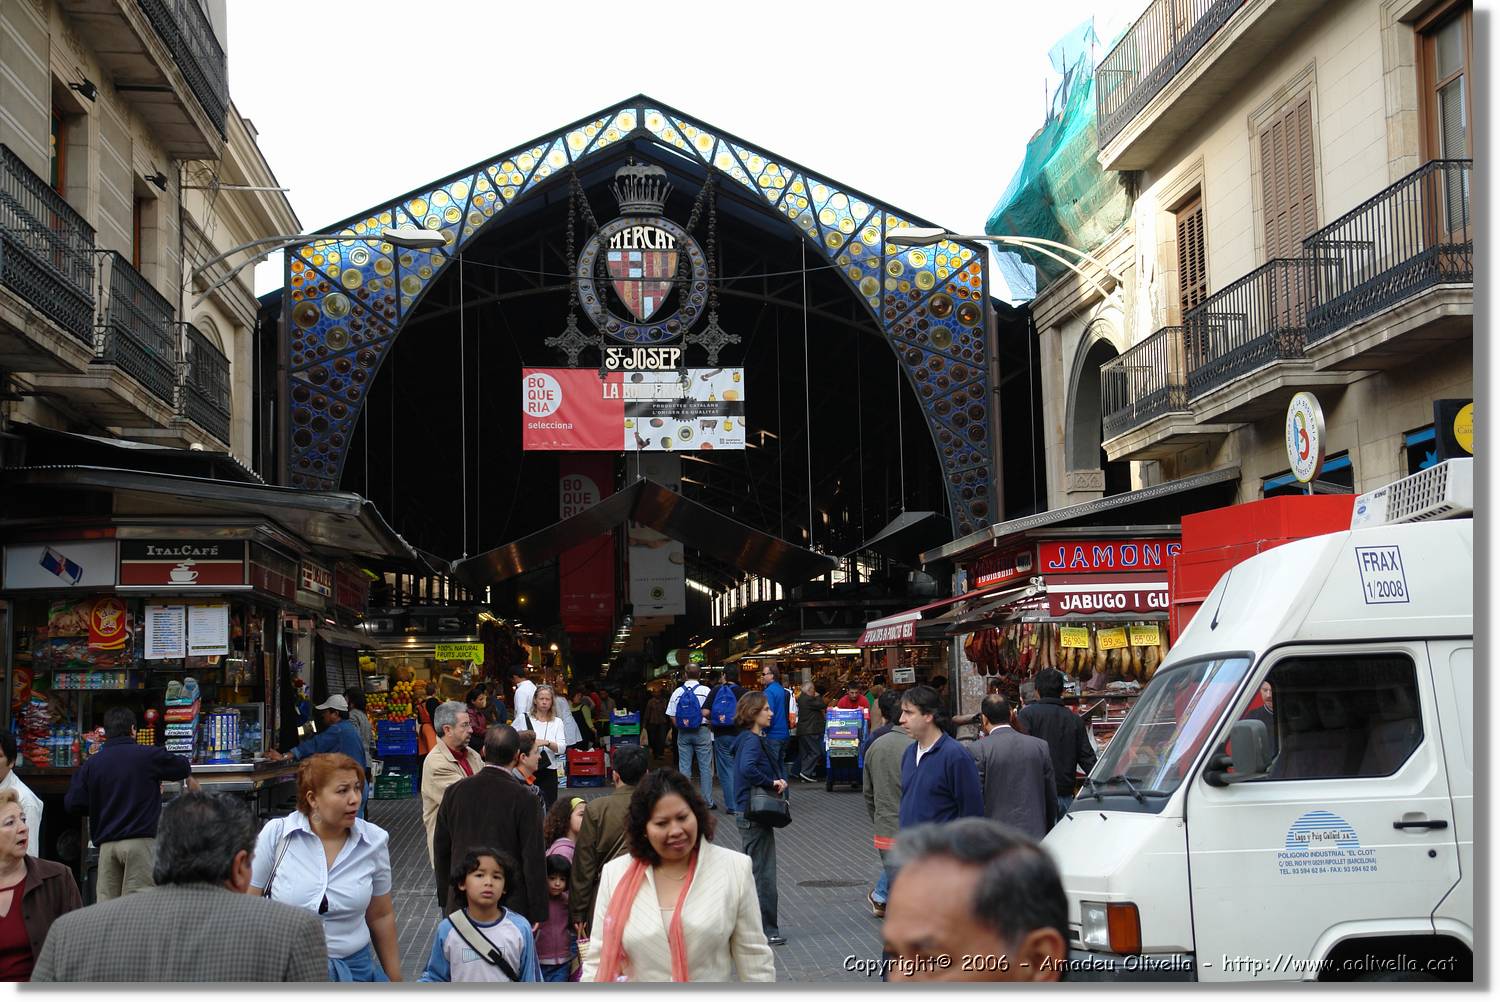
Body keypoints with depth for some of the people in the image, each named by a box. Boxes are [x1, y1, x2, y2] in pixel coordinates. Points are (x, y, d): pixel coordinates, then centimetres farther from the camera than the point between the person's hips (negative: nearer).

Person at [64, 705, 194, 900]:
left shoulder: (91, 765, 6)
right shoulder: (148, 756, 0)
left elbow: (72, 802, 4)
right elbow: (183, 767, 17)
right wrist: (192, 782, 41)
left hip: (107, 845, 3)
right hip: (140, 840, -3)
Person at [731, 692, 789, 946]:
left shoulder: (749, 739, 12)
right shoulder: (752, 740, -18)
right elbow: (747, 768, -37)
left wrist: (775, 781, -1)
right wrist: (771, 783, -23)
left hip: (748, 814, 10)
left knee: (754, 872, 17)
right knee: (763, 874, -1)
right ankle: (765, 930, 6)